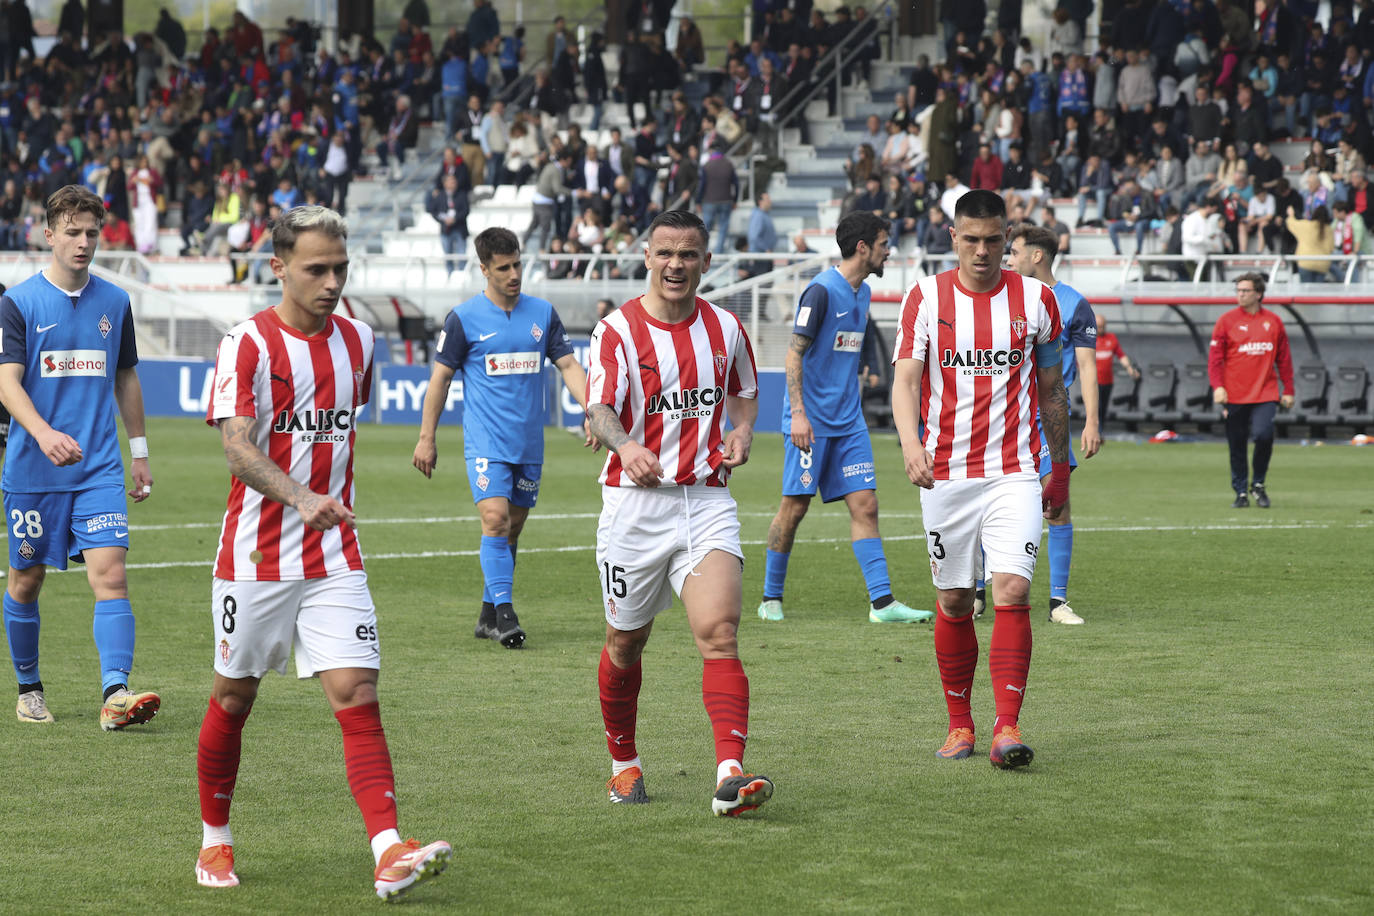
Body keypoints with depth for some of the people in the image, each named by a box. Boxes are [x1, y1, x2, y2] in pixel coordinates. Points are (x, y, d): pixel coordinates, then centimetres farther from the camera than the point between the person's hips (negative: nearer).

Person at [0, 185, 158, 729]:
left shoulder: (114, 302, 9)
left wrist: (139, 451, 19)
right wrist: (44, 434, -30)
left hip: (99, 469, 2)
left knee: (110, 573, -13)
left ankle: (116, 694, -20)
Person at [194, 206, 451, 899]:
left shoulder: (356, 341, 7)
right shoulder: (248, 343, -11)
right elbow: (238, 449, -23)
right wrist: (300, 498, -39)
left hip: (333, 557, 3)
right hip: (256, 555, -3)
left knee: (356, 694, -10)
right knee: (234, 697, 9)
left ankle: (389, 854, -20)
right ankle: (215, 840, 29)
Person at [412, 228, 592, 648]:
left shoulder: (543, 313, 7)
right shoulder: (464, 318, -3)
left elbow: (569, 365, 9)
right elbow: (440, 377, 2)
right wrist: (426, 438, -1)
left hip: (529, 443, 4)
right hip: (485, 440, -4)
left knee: (512, 528, 8)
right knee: (495, 518, -19)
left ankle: (489, 615, 18)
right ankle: (504, 611, -19)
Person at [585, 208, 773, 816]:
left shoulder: (725, 329, 7)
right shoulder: (618, 330, -6)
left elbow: (744, 394, 24)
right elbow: (600, 410, -19)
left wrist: (742, 431, 2)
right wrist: (626, 446, -40)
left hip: (706, 499, 2)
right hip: (635, 500, -1)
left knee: (719, 630, -16)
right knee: (626, 642, 10)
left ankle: (730, 775, -25)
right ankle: (624, 763, 32)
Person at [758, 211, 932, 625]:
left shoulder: (862, 292, 12)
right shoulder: (821, 291, -13)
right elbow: (795, 353, -16)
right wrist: (798, 413, -22)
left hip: (848, 421, 7)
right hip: (812, 420, -7)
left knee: (865, 505, -1)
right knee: (795, 507, -2)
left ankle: (882, 601, -4)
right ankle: (770, 598, 11)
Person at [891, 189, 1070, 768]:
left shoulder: (1036, 298, 4)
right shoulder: (925, 297, 1)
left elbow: (1052, 390, 13)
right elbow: (906, 379, -6)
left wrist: (1061, 471, 16)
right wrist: (911, 444, -24)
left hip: (1013, 473, 0)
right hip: (945, 475, 0)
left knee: (1012, 591, -14)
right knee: (954, 602, 6)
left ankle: (1007, 728, -14)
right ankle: (959, 725, 20)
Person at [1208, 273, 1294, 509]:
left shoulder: (1273, 321, 8)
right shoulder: (1227, 320, 2)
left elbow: (1283, 359, 14)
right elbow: (1215, 357, -1)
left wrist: (1288, 391, 11)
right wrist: (1218, 386, -13)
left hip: (1265, 394, 0)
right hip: (1235, 395, 0)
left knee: (1263, 434, -17)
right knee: (1237, 445, 2)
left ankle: (1258, 484, 5)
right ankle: (1241, 492, 14)